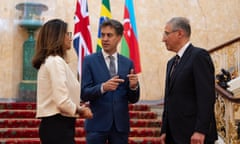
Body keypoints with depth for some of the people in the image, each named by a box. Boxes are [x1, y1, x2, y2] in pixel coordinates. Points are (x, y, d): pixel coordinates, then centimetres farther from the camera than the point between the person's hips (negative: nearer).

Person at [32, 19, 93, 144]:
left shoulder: (49, 61, 16)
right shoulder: (56, 61, -14)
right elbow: (62, 101, -23)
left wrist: (78, 109, 6)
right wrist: (79, 110, -5)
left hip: (54, 125, 10)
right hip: (58, 126, -10)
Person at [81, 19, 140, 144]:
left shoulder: (128, 63, 8)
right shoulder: (89, 61, 1)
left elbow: (133, 99, 9)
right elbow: (84, 94, -6)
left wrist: (133, 86, -13)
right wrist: (103, 87, -25)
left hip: (120, 124, 3)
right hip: (97, 124, -2)